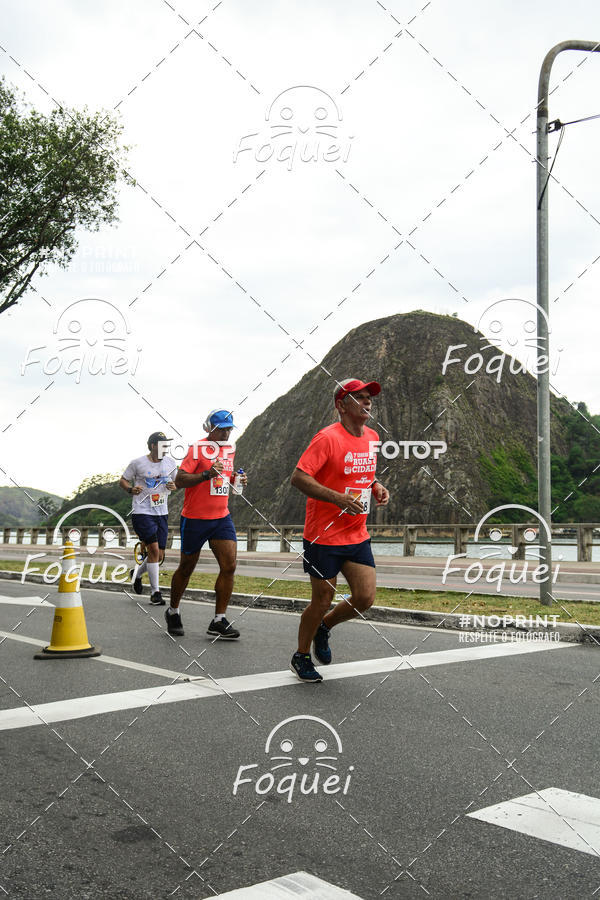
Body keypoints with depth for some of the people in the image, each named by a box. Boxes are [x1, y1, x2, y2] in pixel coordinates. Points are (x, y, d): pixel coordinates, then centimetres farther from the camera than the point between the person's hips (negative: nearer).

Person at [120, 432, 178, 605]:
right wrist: (131, 489, -15)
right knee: (154, 550, -15)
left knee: (159, 556, 6)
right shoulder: (137, 463, -5)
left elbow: (177, 481, 18)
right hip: (142, 512, -5)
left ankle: (137, 573, 37)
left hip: (162, 513, 5)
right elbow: (123, 480, 5)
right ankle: (155, 592, -3)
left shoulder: (170, 463, 6)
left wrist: (174, 486, -5)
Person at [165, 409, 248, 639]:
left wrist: (236, 479, 6)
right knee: (186, 568, 8)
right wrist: (206, 474, -28)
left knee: (229, 566, -7)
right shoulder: (198, 448, -11)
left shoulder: (230, 449, 11)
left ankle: (219, 622, 0)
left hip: (222, 517, 6)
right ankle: (173, 612, 31)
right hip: (195, 518, -5)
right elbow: (179, 480, -16)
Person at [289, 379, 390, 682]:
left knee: (365, 597, 0)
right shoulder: (327, 437, -15)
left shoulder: (372, 437, 9)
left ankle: (323, 627, 29)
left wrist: (376, 487, 4)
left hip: (357, 535, 7)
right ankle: (301, 657, 25)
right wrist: (338, 498, -28)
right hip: (324, 535, -6)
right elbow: (298, 477, -20)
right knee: (323, 598, 2)